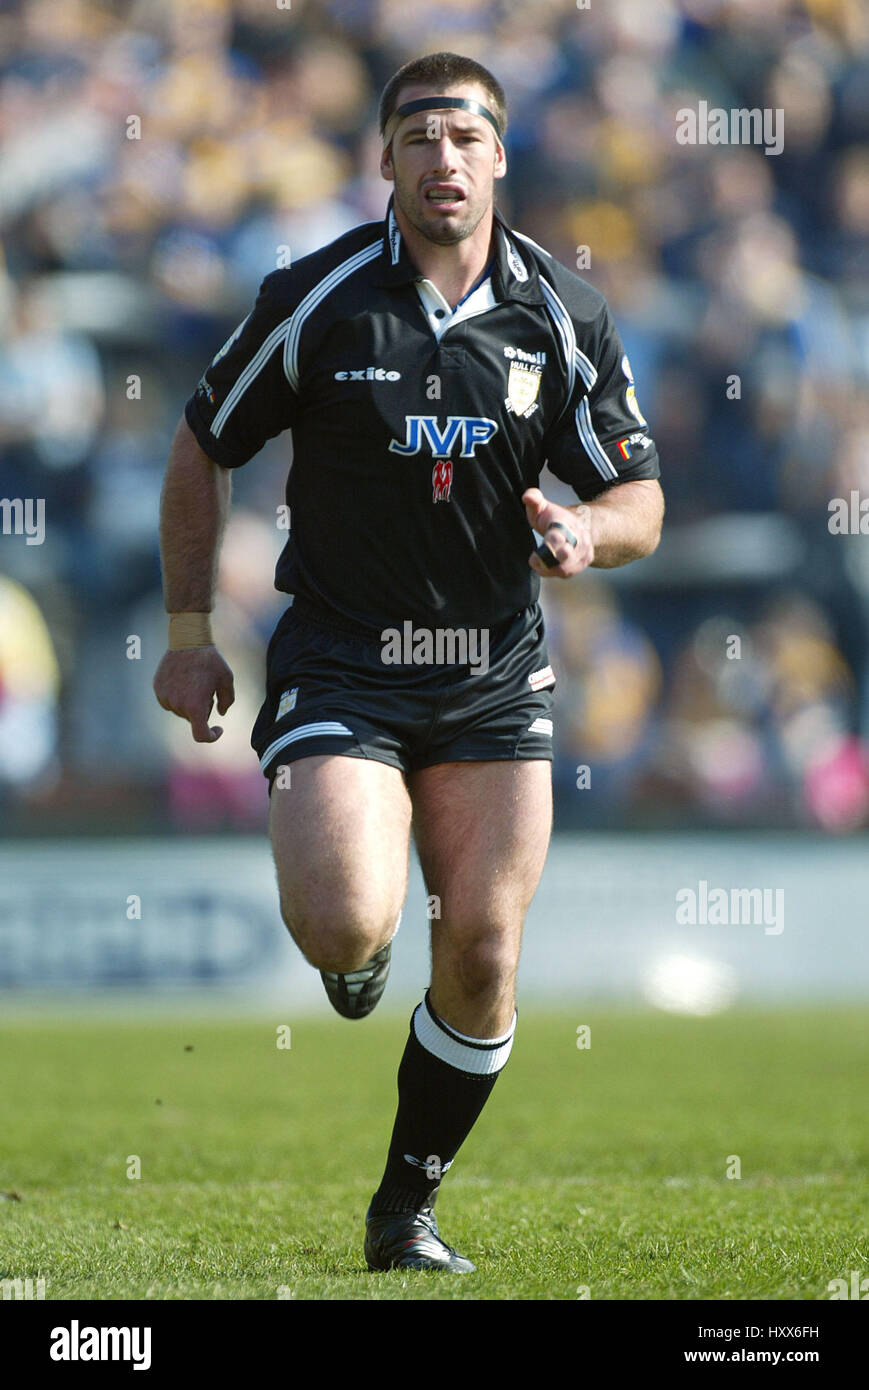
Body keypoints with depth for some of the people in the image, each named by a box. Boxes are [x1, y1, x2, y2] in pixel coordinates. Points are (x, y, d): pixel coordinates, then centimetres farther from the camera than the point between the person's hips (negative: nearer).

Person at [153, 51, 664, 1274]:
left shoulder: (565, 315, -1)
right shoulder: (316, 300, -7)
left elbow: (640, 501, 4)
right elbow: (204, 450, 6)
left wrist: (587, 529, -20)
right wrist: (189, 634, 5)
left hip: (495, 679, 2)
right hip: (341, 664, -2)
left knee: (483, 958, -2)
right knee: (347, 925, -23)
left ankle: (407, 1211, 18)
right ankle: (356, 948, 17)